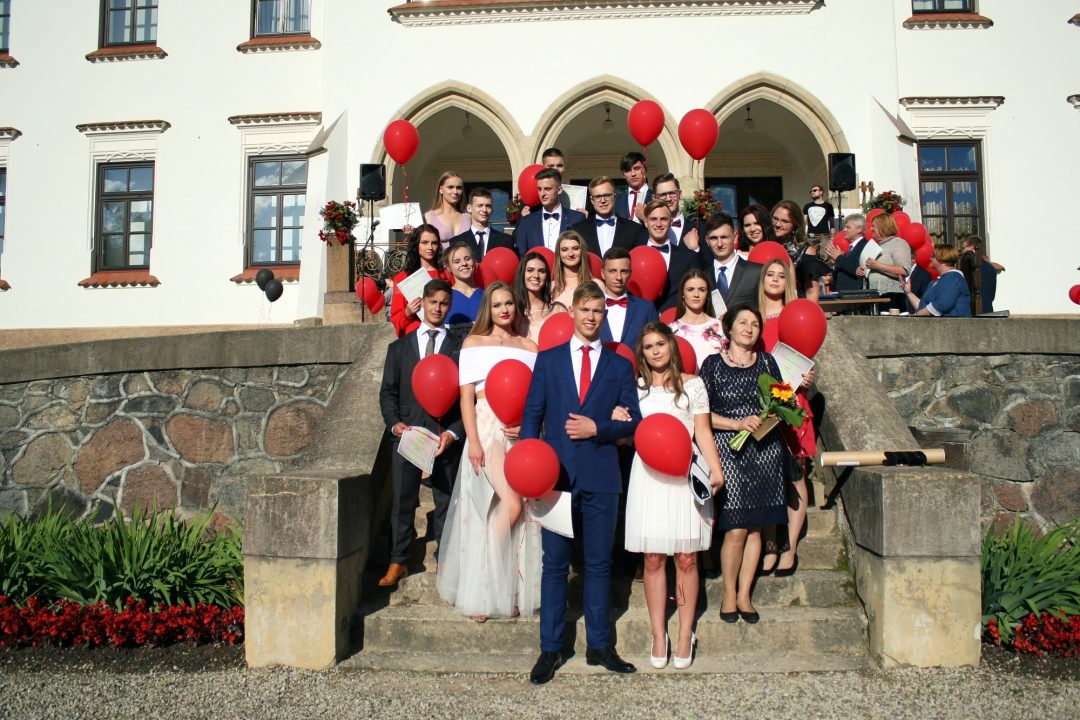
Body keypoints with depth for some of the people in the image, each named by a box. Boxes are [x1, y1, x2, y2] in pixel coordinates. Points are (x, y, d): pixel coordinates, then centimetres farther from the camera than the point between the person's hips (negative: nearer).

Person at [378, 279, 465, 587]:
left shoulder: (460, 346, 5)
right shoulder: (399, 347, 13)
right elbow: (387, 391, 10)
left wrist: (454, 432, -11)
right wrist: (394, 423, -7)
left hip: (446, 437, -1)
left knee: (446, 503, 7)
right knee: (402, 502, 7)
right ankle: (398, 561, 20)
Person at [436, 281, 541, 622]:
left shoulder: (529, 347, 15)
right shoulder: (474, 343, 9)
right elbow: (466, 396, 1)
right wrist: (473, 440, -9)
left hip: (522, 432, 3)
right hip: (487, 430, -3)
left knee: (517, 509, -1)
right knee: (511, 504, -17)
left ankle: (510, 588, 14)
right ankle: (486, 587, -1)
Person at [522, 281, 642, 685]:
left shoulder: (619, 365, 9)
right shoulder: (548, 359, 9)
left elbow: (633, 420, 6)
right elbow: (532, 414, 5)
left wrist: (597, 429, -11)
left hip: (601, 476, 1)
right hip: (556, 473, 0)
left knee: (599, 563, 8)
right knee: (555, 563, 5)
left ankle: (599, 646, 20)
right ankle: (550, 649, 14)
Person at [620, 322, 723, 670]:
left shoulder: (692, 385, 7)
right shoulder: (636, 387, 11)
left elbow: (703, 432, 4)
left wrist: (715, 470, -9)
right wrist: (617, 421, -7)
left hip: (686, 476, -1)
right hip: (648, 477, 1)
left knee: (686, 559, 1)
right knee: (653, 559, 2)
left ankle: (685, 636, 11)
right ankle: (658, 635, 12)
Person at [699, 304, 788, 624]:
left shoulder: (767, 362, 11)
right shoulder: (713, 364, 1)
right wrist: (738, 424, -13)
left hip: (766, 450, 3)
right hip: (729, 450, -3)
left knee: (755, 526, 5)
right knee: (736, 529, -7)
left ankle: (744, 594, 17)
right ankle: (729, 594, 12)